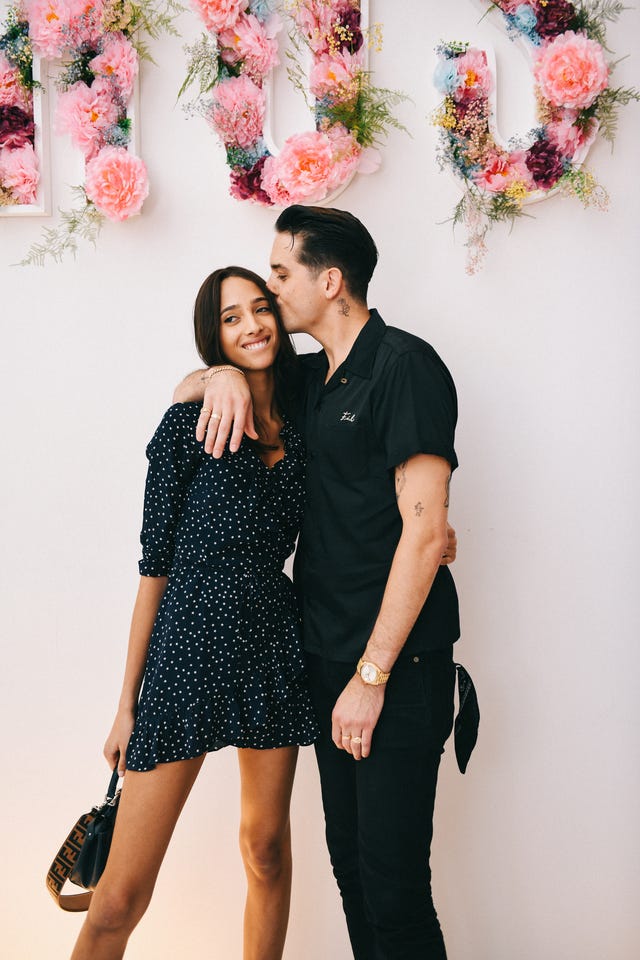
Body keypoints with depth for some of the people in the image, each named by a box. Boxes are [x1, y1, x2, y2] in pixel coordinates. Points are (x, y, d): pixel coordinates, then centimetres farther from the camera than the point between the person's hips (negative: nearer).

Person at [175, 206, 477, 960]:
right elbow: (186, 388, 25)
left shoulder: (405, 366, -11)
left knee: (393, 885, -5)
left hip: (397, 668, -8)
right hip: (327, 658, 8)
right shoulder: (309, 377, 14)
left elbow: (424, 531, -18)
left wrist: (371, 674, -18)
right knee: (349, 863, 14)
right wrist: (223, 376, 0)